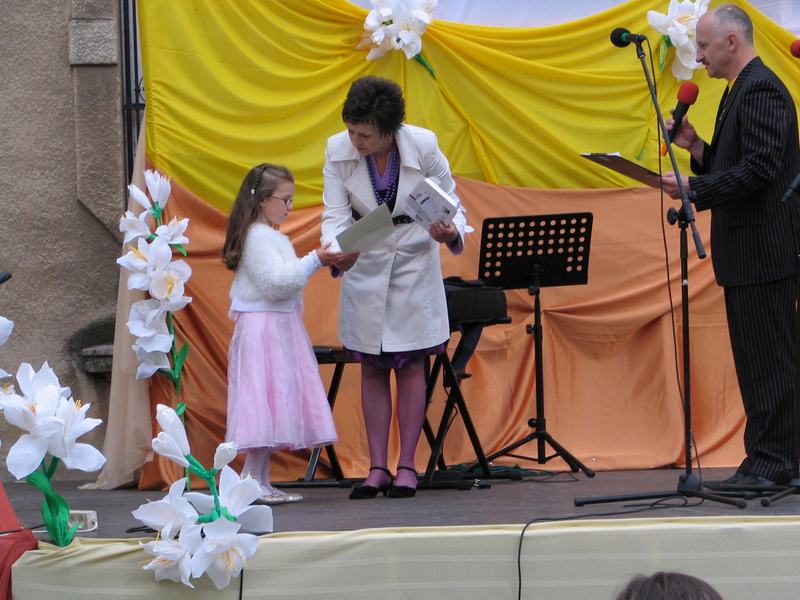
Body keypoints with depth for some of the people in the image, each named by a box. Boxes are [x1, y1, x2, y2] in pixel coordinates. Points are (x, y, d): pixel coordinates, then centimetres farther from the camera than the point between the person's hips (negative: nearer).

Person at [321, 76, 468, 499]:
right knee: (371, 368, 4)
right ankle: (377, 468, 8)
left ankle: (406, 467, 6)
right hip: (364, 265, 2)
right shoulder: (338, 151, -15)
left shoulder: (423, 146, -20)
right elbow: (335, 214, -16)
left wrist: (451, 233, -32)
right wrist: (336, 253, -36)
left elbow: (451, 205, -10)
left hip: (414, 262, -2)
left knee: (410, 366, 0)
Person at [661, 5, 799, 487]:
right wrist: (697, 147, 7)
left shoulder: (761, 90, -14)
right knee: (756, 358, 12)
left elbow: (760, 170, -23)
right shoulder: (742, 90, 19)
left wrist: (694, 189, -20)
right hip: (747, 253, 11)